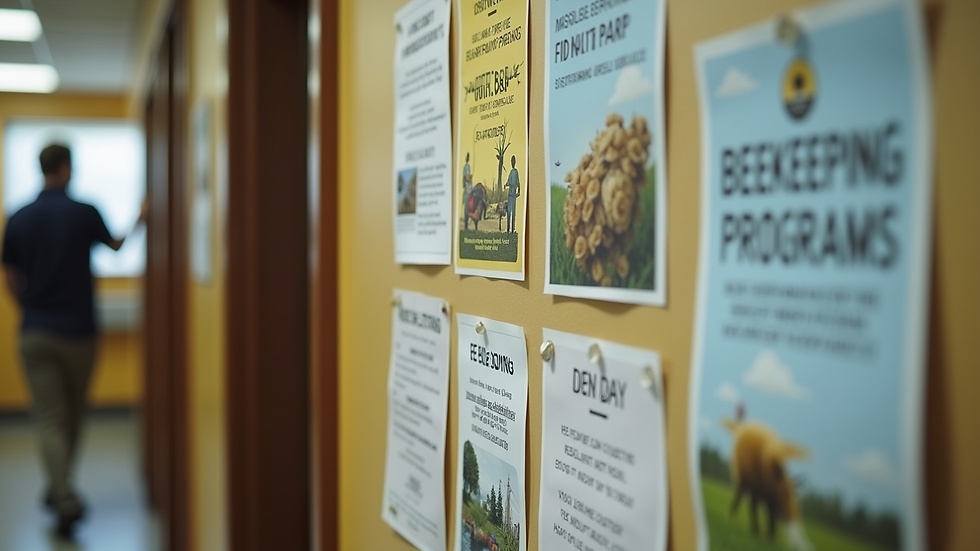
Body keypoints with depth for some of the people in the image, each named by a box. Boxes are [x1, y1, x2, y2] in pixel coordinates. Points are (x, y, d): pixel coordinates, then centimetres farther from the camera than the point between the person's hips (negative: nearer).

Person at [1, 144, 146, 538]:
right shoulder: (84, 212, -8)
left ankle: (66, 500, -15)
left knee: (50, 420, 0)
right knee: (73, 416, 17)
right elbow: (116, 245, 13)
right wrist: (140, 220, 29)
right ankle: (59, 489, 31)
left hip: (36, 333, 1)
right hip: (78, 331, -1)